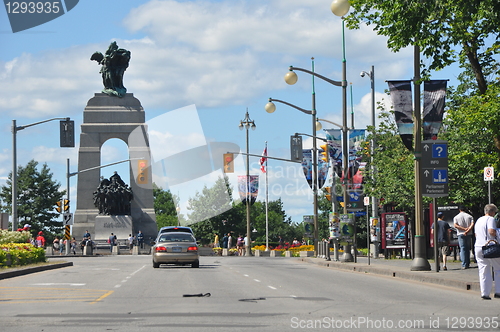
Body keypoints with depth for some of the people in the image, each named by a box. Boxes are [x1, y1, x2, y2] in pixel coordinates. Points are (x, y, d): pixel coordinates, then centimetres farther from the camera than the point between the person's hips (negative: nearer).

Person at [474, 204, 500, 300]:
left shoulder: (478, 220, 18)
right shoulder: (490, 219, -8)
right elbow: (491, 231, -21)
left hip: (478, 247, 7)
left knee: (483, 272, 8)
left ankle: (484, 293, 4)